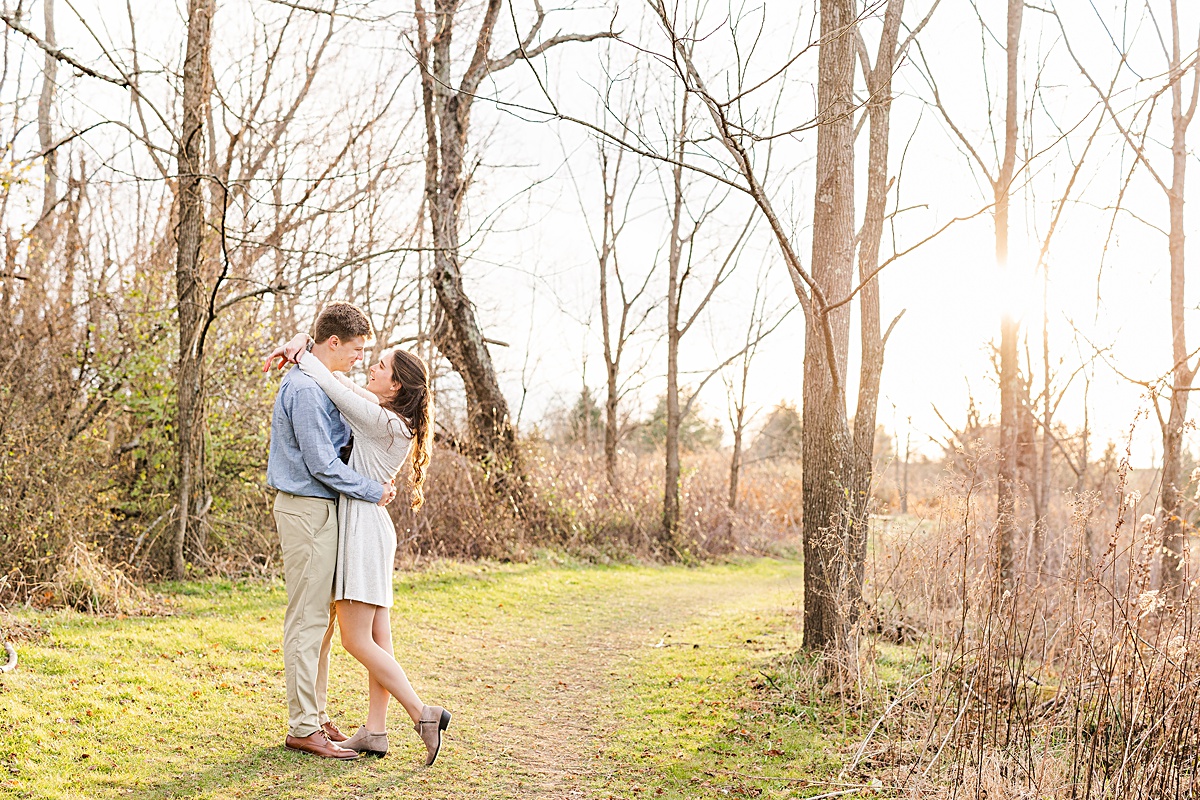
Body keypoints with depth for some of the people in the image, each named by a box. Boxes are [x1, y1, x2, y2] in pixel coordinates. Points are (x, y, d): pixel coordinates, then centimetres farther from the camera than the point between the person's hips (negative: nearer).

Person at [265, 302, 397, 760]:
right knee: (308, 619, -6)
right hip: (308, 511, -11)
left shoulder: (315, 383, 16)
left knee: (320, 619, 14)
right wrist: (374, 492, -10)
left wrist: (378, 482, 14)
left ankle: (315, 717, 21)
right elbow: (321, 465, -20)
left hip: (318, 510, 11)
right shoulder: (306, 390, -17)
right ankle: (303, 728, 0)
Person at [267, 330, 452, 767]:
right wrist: (303, 344, -1)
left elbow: (333, 387, -18)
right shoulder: (387, 415, 10)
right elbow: (338, 378, 15)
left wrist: (299, 354, -2)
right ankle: (375, 732, 13)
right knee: (378, 640, 8)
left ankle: (423, 714, -4)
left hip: (363, 526, -10)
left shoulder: (385, 421, -16)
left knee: (357, 641, -6)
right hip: (369, 525, 10)